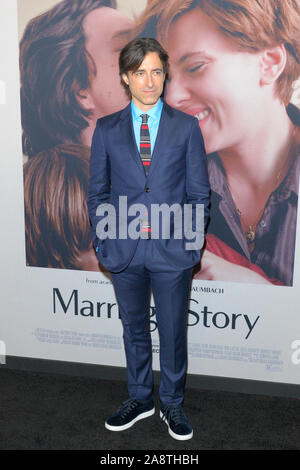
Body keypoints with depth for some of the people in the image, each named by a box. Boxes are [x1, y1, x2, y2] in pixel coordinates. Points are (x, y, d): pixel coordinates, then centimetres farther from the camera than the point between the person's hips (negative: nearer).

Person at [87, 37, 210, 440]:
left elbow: (199, 192, 3)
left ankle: (172, 403, 30)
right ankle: (139, 399, 35)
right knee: (134, 330, 15)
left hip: (173, 251, -1)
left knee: (173, 332, 10)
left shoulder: (187, 127, 2)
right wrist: (103, 241, 0)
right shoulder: (107, 129, 5)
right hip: (125, 252, 2)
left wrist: (192, 242, -4)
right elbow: (98, 191, 8)